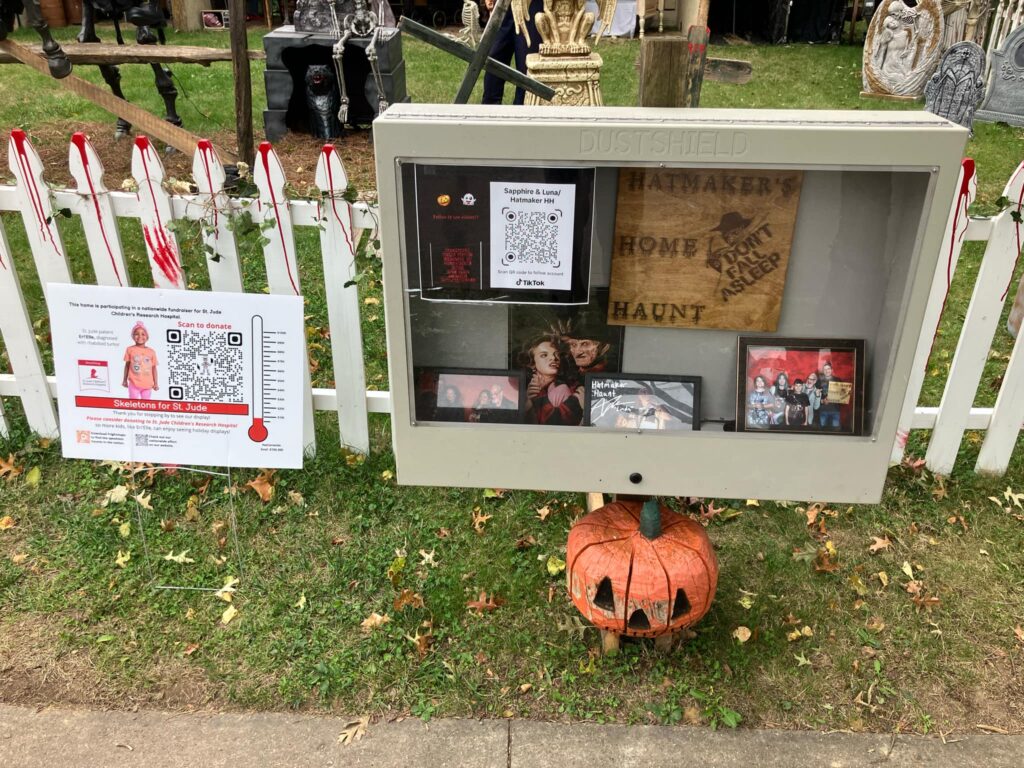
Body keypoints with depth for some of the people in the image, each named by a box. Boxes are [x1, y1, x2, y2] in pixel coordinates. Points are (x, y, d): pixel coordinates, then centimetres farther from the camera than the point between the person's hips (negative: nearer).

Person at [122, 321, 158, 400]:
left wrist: (156, 383, 4)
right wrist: (125, 380, 10)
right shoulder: (130, 350, 0)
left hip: (147, 385, 1)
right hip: (134, 384, -1)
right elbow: (127, 365, 7)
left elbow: (154, 368, 6)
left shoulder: (151, 352, 2)